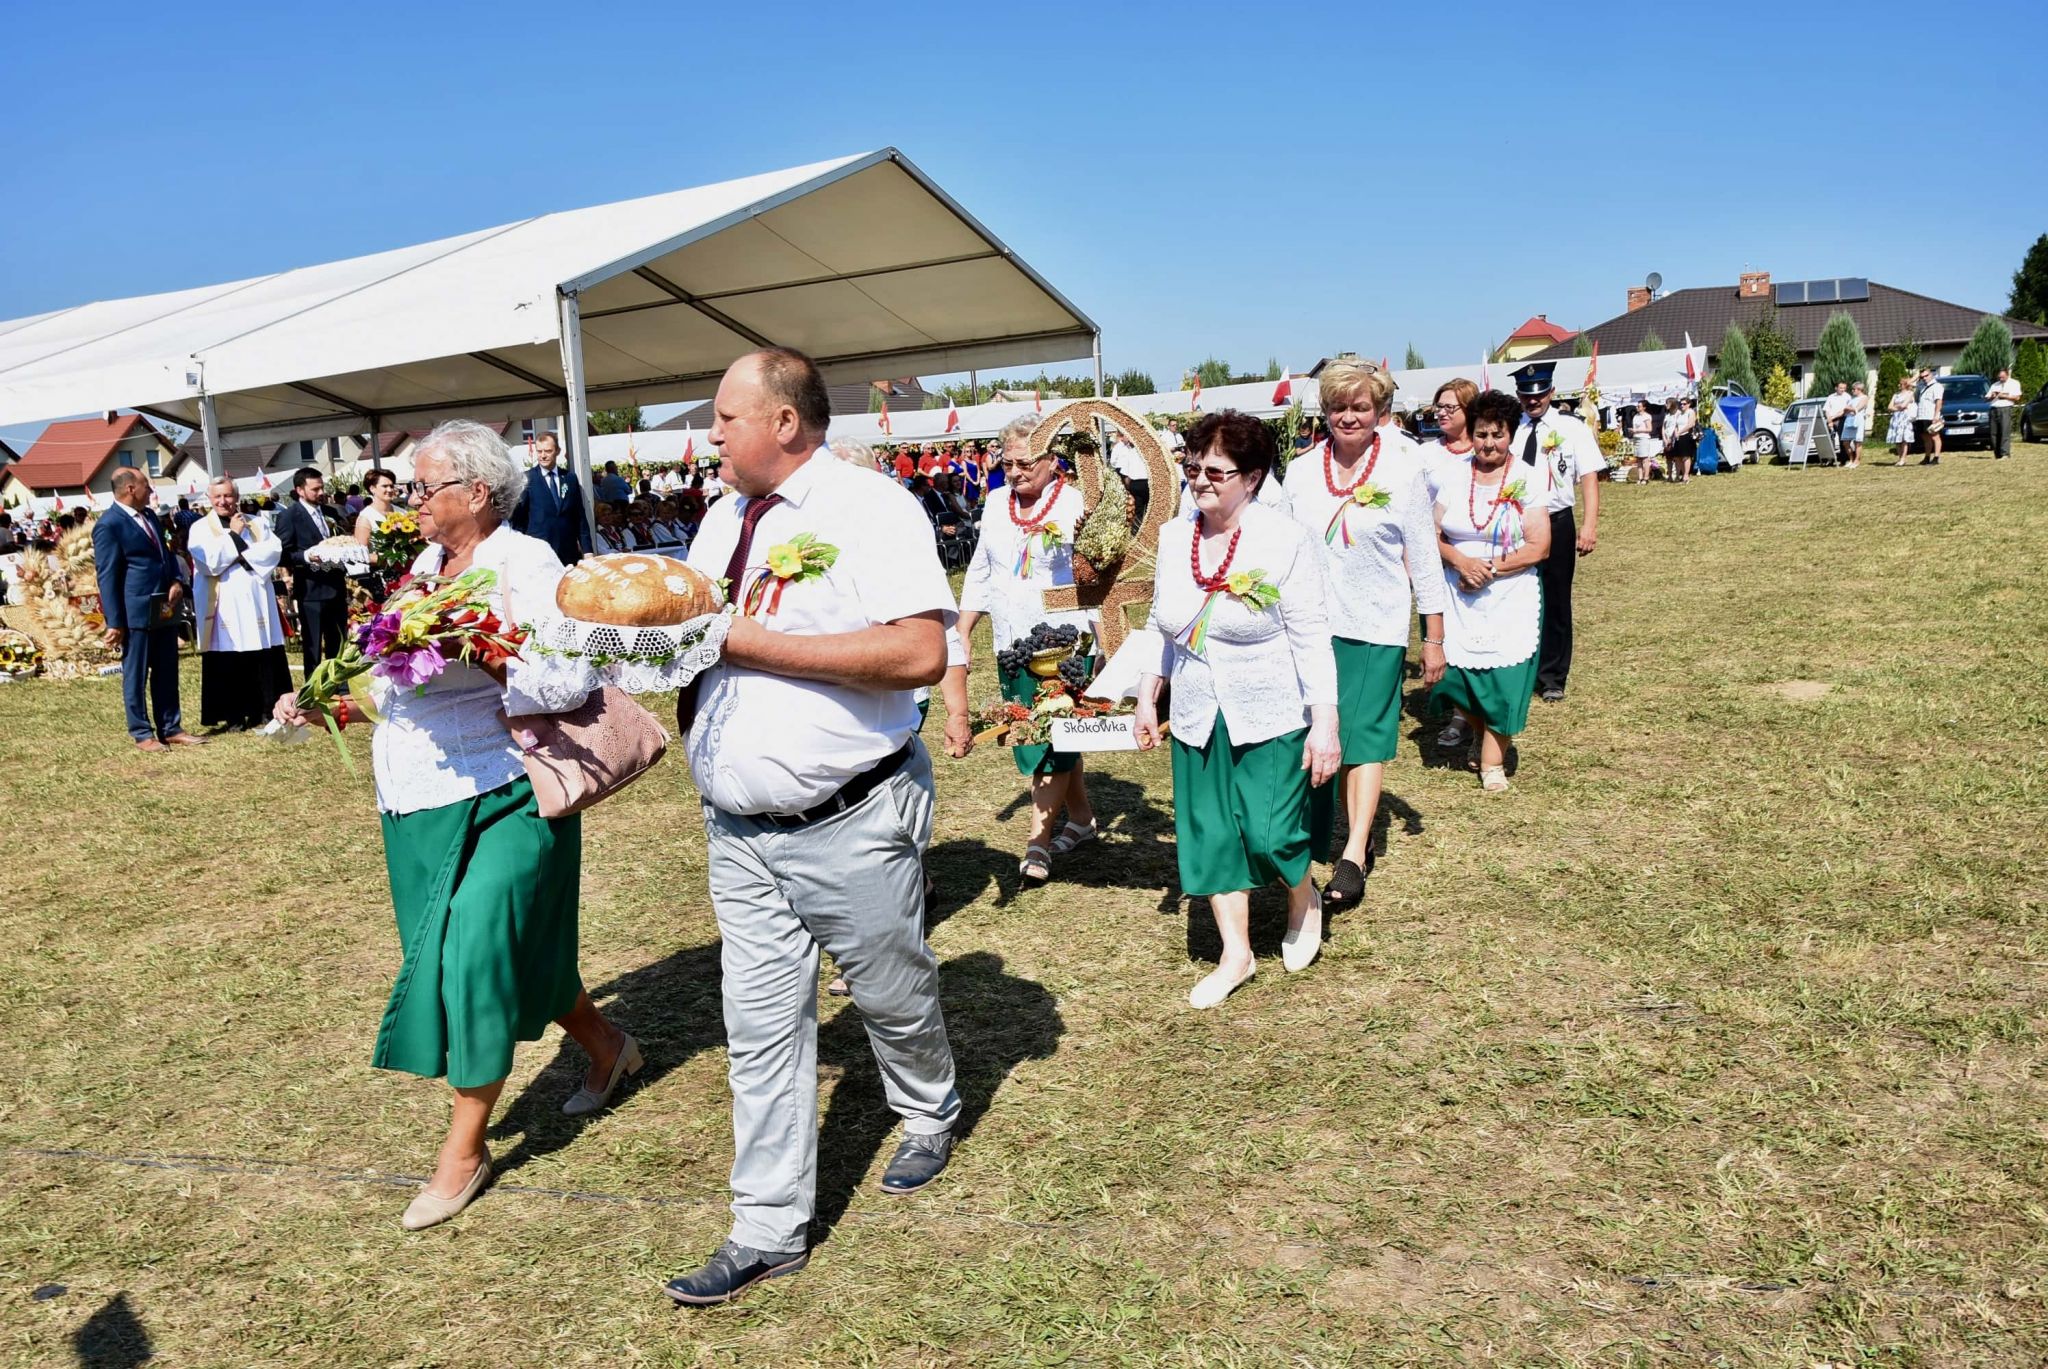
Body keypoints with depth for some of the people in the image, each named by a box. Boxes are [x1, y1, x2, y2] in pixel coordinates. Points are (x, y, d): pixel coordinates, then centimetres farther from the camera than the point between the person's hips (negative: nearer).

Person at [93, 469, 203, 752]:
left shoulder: (149, 515, 13)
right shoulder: (108, 525, -12)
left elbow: (165, 551, 23)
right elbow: (107, 576, -12)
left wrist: (176, 581, 2)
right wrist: (114, 622, -14)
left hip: (165, 609, 8)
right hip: (136, 611, -8)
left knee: (166, 673, 12)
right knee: (136, 676, 4)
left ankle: (171, 729, 19)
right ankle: (142, 734, 11)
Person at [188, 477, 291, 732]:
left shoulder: (256, 523, 13)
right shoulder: (200, 528, 3)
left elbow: (275, 550, -1)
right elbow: (208, 562, -12)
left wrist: (242, 552, -11)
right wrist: (233, 535, -8)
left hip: (257, 600, 3)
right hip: (224, 605, -3)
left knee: (265, 658, 3)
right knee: (228, 661, -1)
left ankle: (265, 710, 12)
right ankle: (233, 716, 5)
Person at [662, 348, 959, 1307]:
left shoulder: (869, 506, -14)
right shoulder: (725, 518, 11)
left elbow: (920, 653, -25)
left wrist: (762, 643, -24)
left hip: (850, 822, -6)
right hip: (738, 829, 6)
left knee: (893, 992, 15)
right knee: (759, 1025, 9)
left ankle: (929, 1118, 45)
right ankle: (769, 1230, 23)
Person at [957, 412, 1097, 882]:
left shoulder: (1077, 504, -8)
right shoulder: (997, 507, 10)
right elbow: (978, 577, 18)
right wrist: (961, 638, 14)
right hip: (1012, 649, 6)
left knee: (1054, 742, -5)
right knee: (1044, 740, 13)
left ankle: (1038, 841, 1)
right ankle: (1081, 817, 30)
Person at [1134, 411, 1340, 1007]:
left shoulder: (1285, 540, -13)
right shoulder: (1173, 537, 1)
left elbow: (1311, 638, -12)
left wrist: (1325, 723, -15)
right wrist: (1147, 696, 12)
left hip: (1269, 716, -5)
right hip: (1197, 717, 5)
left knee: (1271, 834, -5)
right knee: (1210, 834, 7)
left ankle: (1304, 900, 30)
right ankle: (1235, 954, 23)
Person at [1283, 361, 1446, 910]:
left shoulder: (1404, 469, -3)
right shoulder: (1301, 470, 3)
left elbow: (1424, 556, 0)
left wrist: (1434, 637, 0)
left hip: (1377, 625, -3)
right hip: (1311, 623, 3)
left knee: (1365, 736, -2)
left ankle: (1353, 857, 1)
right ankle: (1311, 837, 24)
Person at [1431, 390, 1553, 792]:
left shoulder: (1527, 479, -3)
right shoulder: (1454, 475, 5)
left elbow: (1539, 548, -7)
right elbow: (1433, 534, 3)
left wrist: (1491, 568, -15)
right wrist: (1460, 560, -15)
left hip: (1511, 598, -2)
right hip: (1459, 598, 2)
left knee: (1502, 683, -2)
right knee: (1454, 678, -1)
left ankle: (1492, 760, 16)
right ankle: (1484, 730, 30)